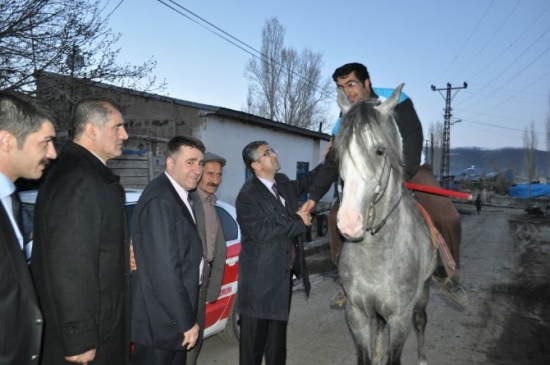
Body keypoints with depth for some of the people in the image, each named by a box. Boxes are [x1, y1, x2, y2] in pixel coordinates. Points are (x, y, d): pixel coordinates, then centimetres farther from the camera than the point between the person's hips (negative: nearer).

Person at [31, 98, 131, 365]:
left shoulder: (88, 173, 8)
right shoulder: (77, 179, -23)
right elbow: (70, 267, -26)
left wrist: (122, 251, 3)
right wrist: (79, 340, -22)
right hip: (85, 332, -9)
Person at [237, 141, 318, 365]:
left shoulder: (283, 183, 6)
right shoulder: (247, 195, -17)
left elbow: (306, 183, 24)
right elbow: (261, 231, -28)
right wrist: (299, 222, -19)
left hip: (284, 272, 8)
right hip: (260, 276, -7)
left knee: (278, 331, 23)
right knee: (254, 336, 8)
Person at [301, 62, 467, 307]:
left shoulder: (396, 101, -16)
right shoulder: (344, 123, -8)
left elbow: (413, 137, -23)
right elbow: (332, 164, -2)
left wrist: (402, 176, -36)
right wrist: (314, 197, -7)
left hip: (408, 170, -2)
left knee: (447, 218, -20)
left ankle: (445, 274, 7)